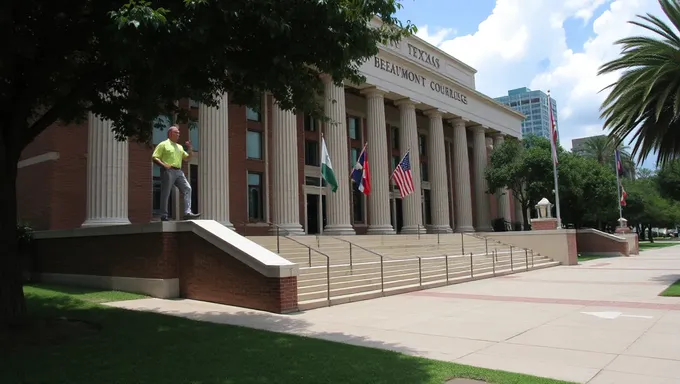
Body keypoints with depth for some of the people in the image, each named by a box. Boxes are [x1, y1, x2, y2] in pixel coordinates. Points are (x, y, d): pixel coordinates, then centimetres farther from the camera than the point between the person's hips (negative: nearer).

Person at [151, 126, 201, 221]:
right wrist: (163, 165, -17)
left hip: (178, 171, 6)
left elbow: (187, 158, 26)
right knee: (165, 193, -3)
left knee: (187, 188, -11)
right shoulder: (163, 144, 5)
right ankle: (164, 216, 5)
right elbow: (154, 157, -1)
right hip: (168, 171, -6)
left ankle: (187, 213, -17)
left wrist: (189, 148, 11)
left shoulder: (179, 147, 24)